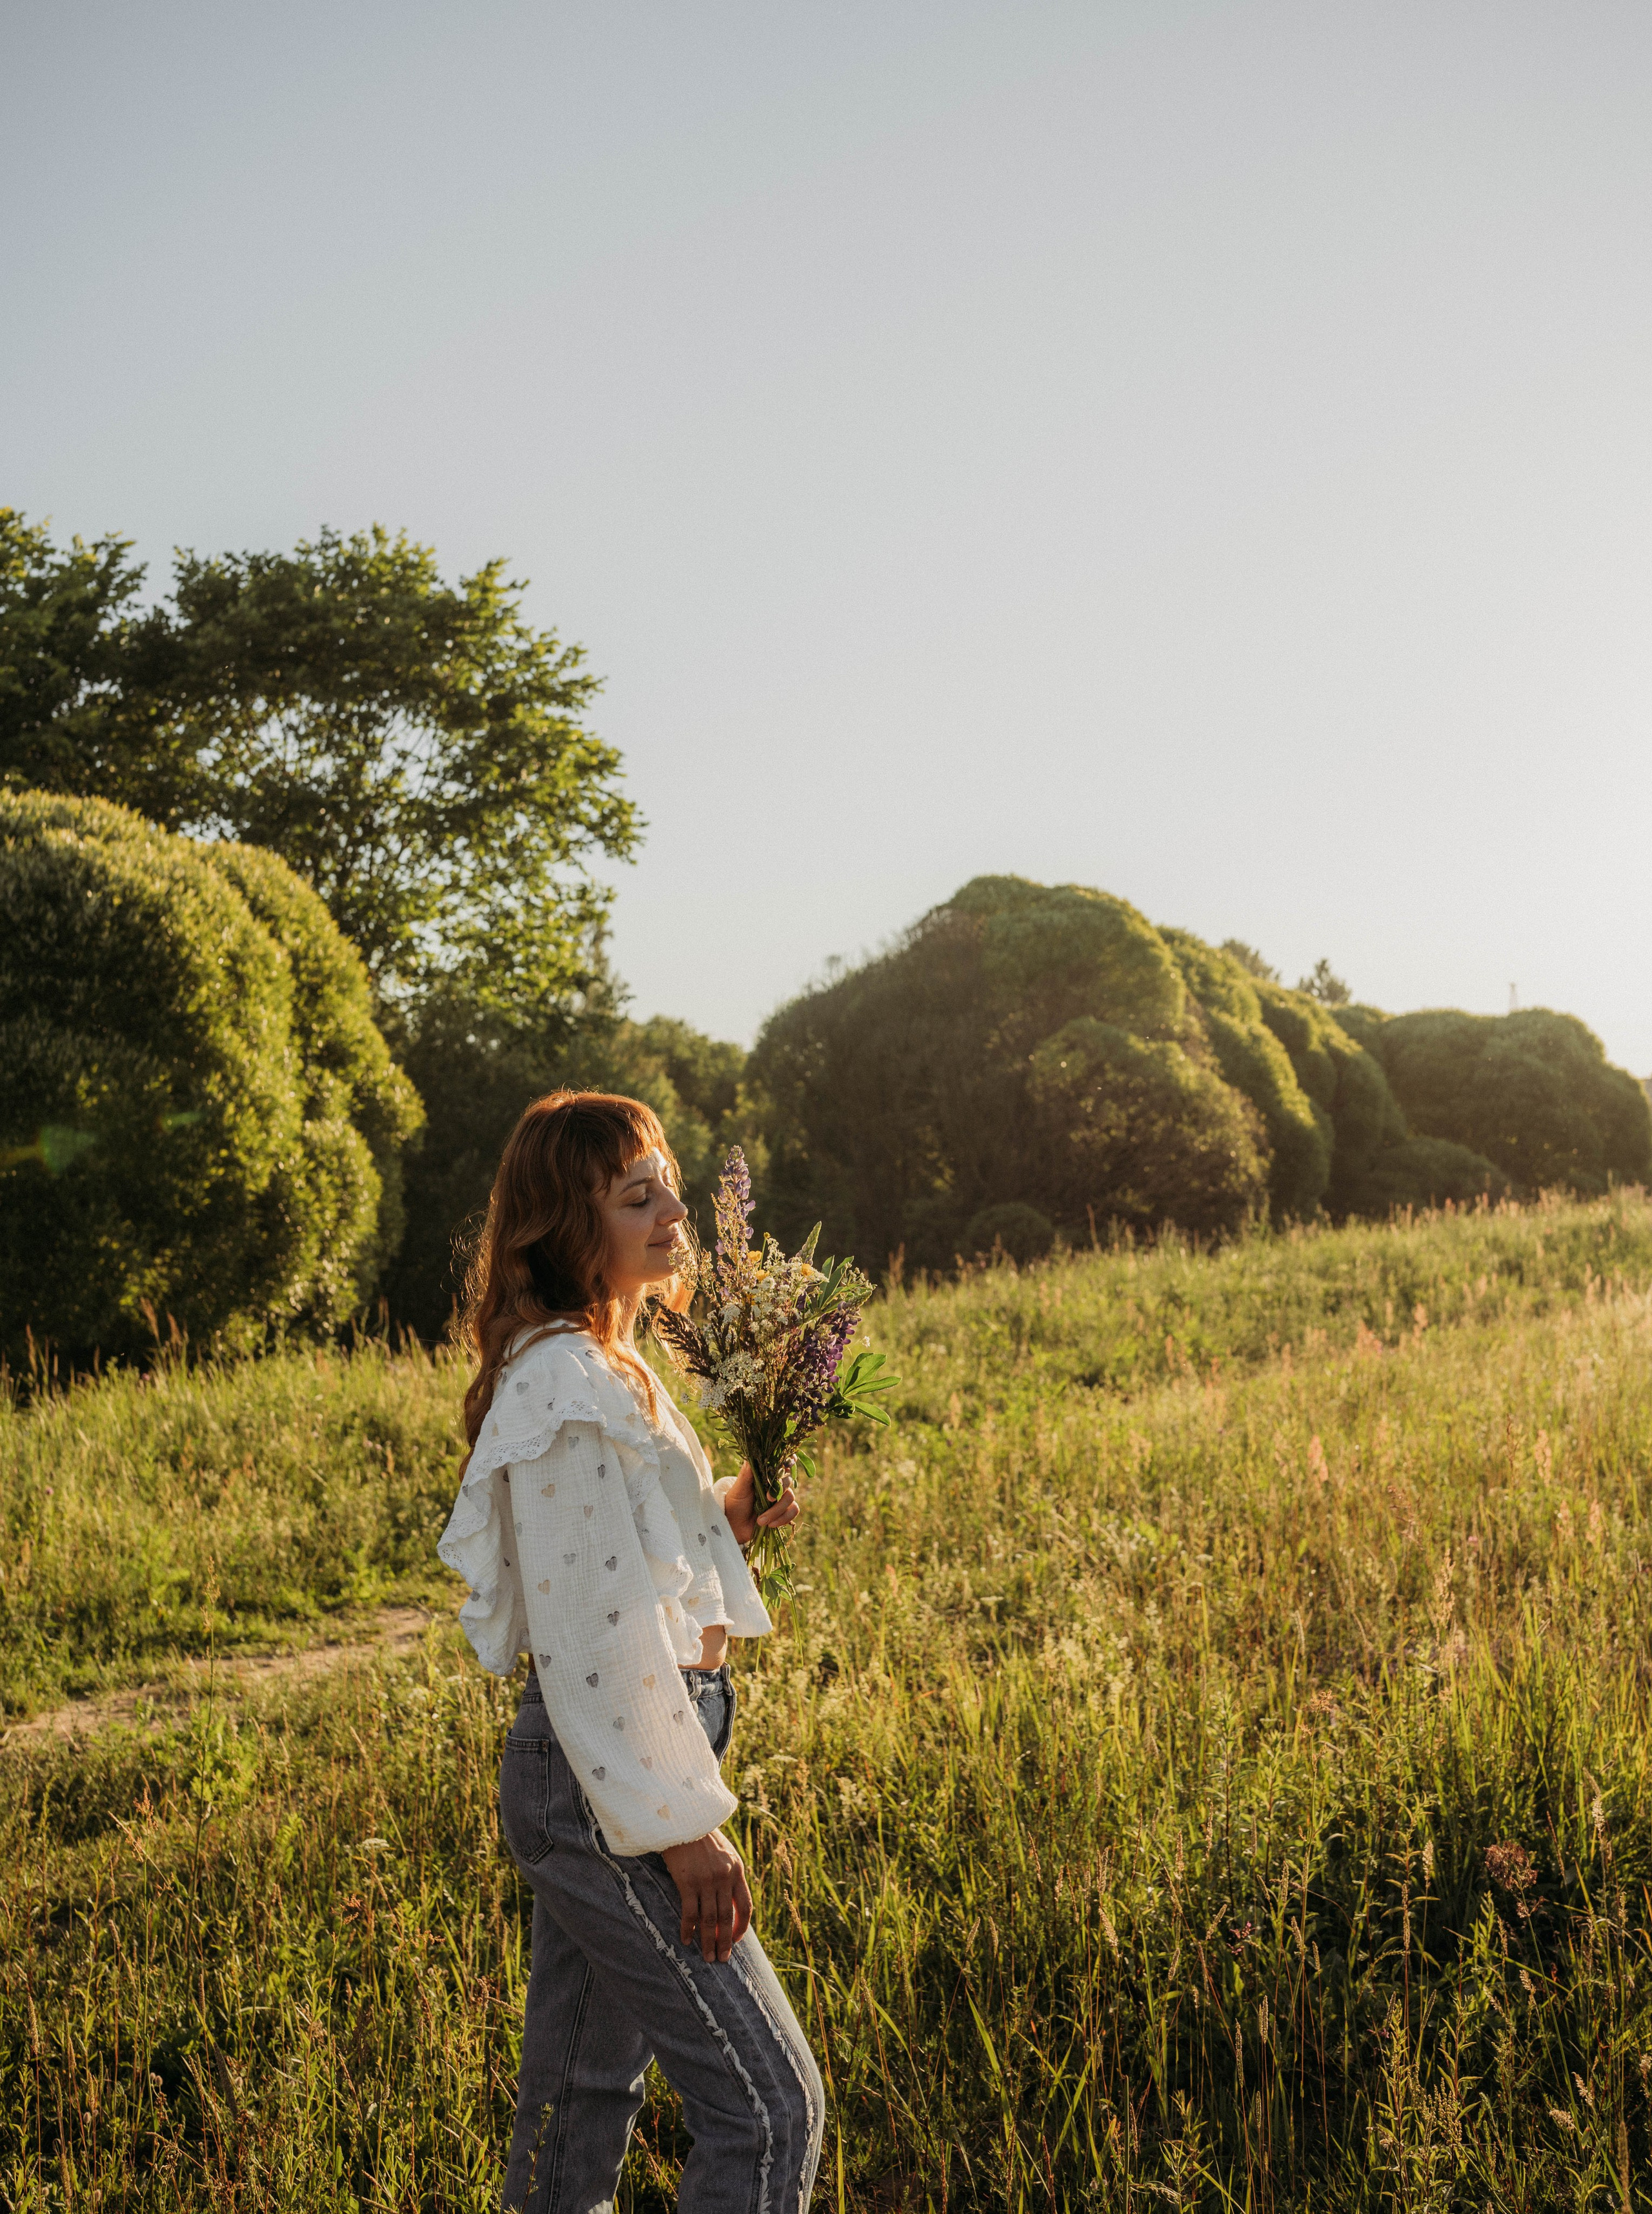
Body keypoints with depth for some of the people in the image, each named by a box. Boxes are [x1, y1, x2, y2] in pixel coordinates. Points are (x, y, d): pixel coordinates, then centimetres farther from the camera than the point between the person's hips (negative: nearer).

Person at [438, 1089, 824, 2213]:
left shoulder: (600, 1362, 11)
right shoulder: (571, 1386, -20)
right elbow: (591, 1633, -22)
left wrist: (718, 1520, 6)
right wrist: (681, 1826, -20)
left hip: (580, 1774, 10)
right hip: (601, 1783, -10)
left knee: (587, 2078, 20)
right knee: (770, 2105, -6)